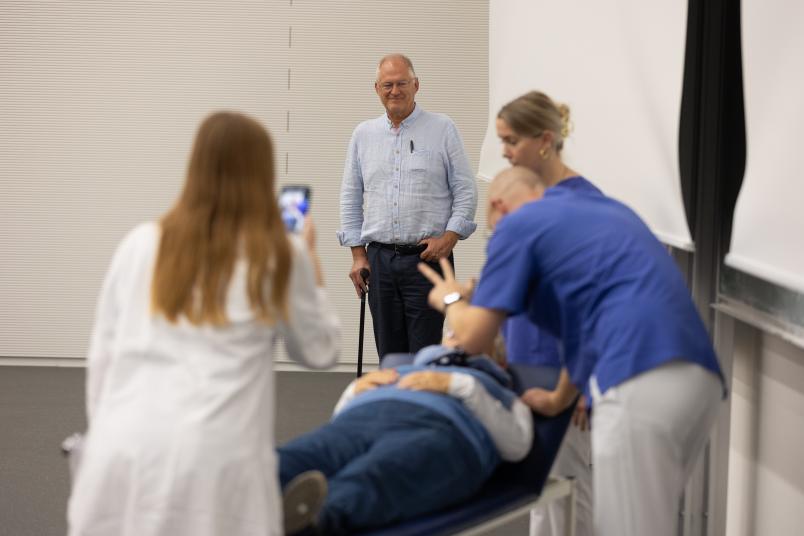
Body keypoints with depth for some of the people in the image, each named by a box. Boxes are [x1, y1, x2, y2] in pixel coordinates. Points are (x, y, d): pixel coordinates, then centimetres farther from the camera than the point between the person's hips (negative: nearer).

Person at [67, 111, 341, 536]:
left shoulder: (140, 243, 10)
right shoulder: (281, 256, 4)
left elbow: (101, 356, 14)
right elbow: (319, 352, 18)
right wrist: (312, 272, 31)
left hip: (124, 449, 3)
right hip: (213, 453, -2)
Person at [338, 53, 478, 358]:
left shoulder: (442, 129, 2)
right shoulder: (363, 134, 12)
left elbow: (466, 190, 0)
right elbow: (351, 197, 14)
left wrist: (450, 236, -12)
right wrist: (358, 254, 7)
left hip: (427, 256, -4)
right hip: (379, 259, 4)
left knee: (424, 353, -6)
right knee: (389, 353, 8)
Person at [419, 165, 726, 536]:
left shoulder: (516, 225, 9)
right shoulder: (602, 207, 32)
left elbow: (473, 336, 6)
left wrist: (451, 300, 28)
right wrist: (560, 398, 49)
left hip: (642, 385, -8)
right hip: (700, 378, 8)